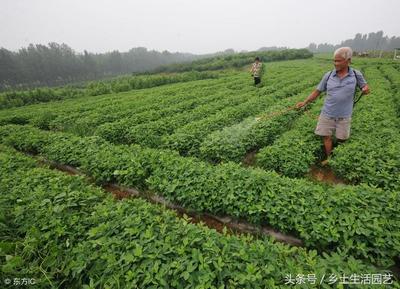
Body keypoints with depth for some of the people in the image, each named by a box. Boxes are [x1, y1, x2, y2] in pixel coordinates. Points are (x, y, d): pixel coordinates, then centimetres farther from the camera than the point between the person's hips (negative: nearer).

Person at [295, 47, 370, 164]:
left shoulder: (356, 75, -5)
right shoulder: (328, 75, -4)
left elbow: (365, 87, 7)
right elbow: (317, 91, 3)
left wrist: (365, 89, -18)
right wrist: (305, 102, -6)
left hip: (344, 116, 0)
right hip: (327, 114, 1)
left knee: (341, 139, 11)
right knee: (326, 137, 5)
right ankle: (329, 158, 23)